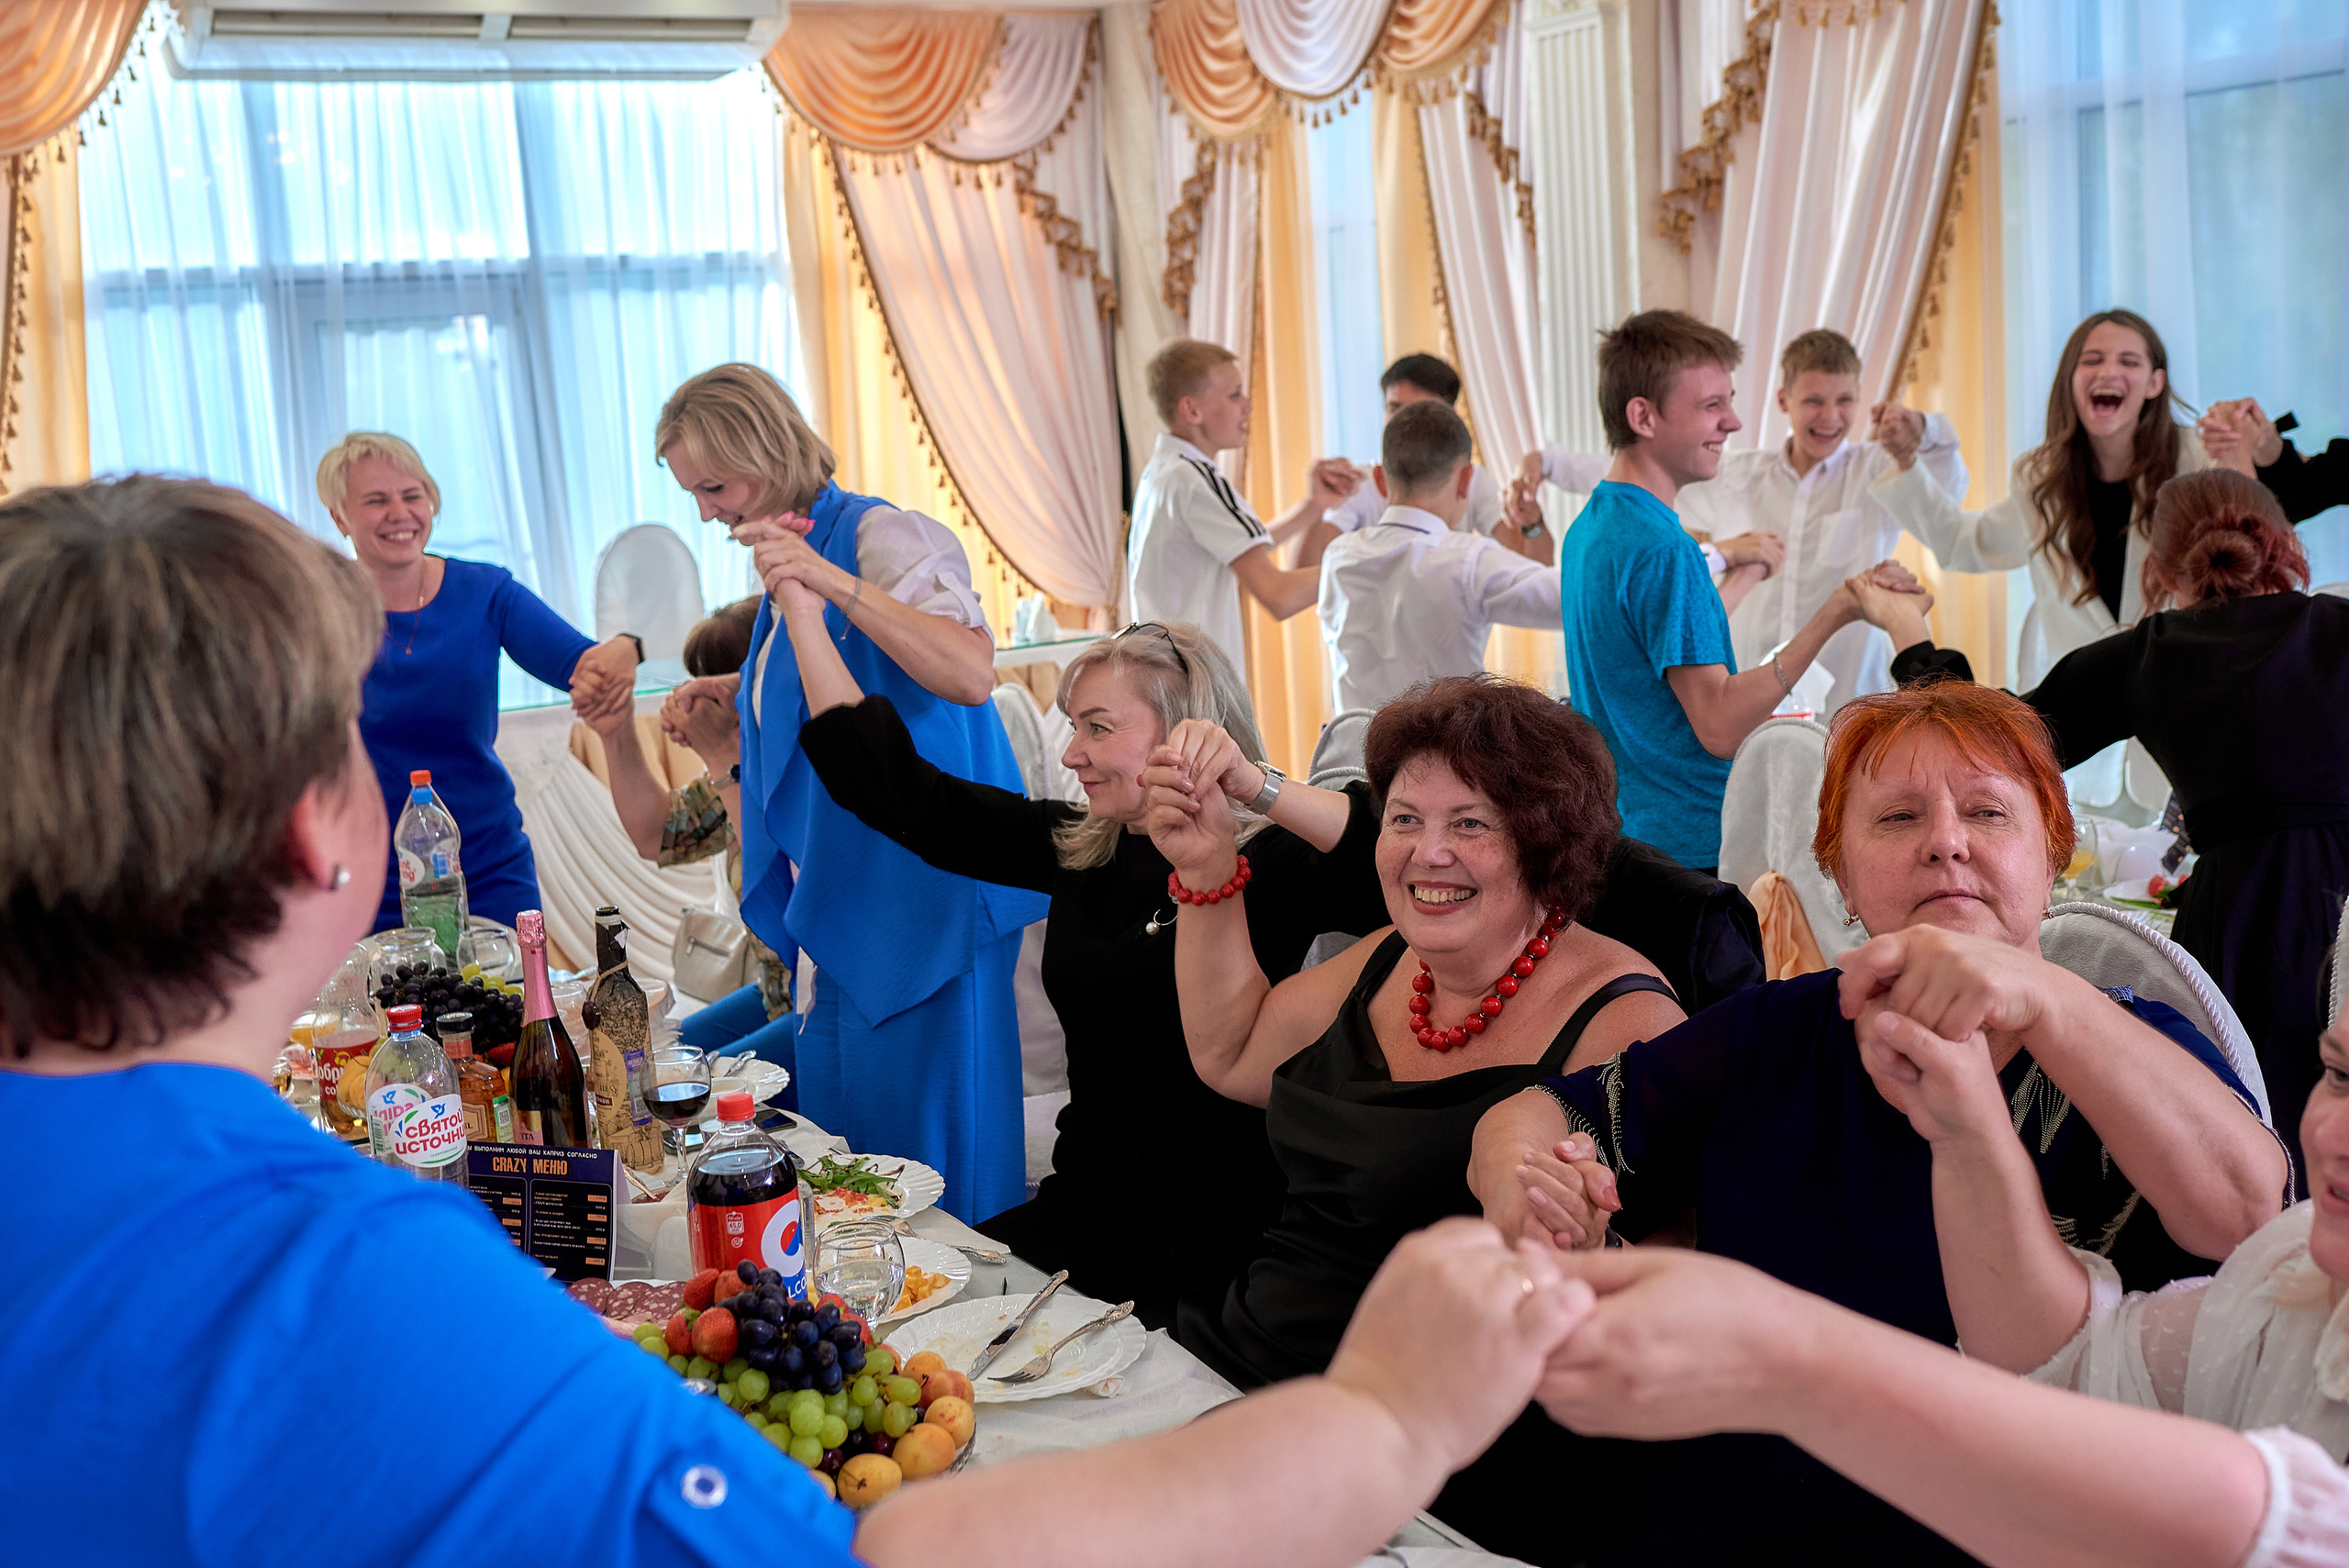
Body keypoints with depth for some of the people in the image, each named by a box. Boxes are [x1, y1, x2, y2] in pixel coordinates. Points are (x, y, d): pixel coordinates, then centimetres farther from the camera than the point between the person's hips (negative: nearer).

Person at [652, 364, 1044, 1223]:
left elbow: (971, 674, -28)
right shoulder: (789, 549, 14)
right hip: (839, 896, 9)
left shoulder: (881, 534, -13)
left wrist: (834, 582, -33)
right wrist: (732, 694, 12)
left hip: (921, 893, -9)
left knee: (927, 1139, -1)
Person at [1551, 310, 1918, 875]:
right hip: (1689, 847, -10)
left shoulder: (1589, 527, 12)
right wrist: (1833, 616, -22)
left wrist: (1747, 571, 36)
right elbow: (1720, 727, -21)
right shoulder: (1662, 550, -19)